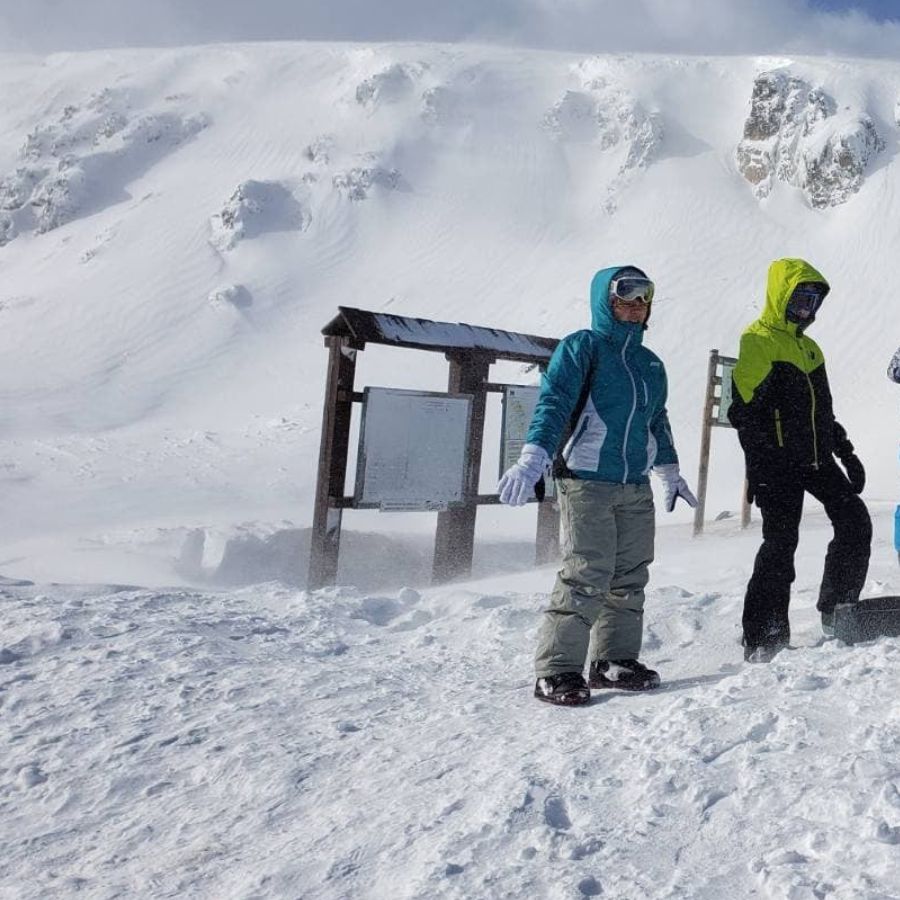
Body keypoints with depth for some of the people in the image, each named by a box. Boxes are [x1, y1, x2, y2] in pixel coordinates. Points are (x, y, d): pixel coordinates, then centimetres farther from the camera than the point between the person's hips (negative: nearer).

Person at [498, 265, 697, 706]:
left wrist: (670, 473, 35)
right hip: (586, 483, -7)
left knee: (630, 578, 8)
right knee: (587, 577, -13)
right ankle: (557, 669, -7)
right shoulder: (582, 347, -2)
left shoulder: (650, 364, 19)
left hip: (636, 488, 7)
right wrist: (532, 459, -25)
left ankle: (615, 660, 20)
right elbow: (553, 402, -13)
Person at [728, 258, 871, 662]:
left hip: (816, 459, 8)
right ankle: (762, 637, -2)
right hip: (778, 463, -8)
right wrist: (758, 468, -20)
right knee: (781, 542, -9)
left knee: (855, 522, 1)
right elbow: (745, 411, -14)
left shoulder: (808, 347, 21)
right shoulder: (757, 342, -7)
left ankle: (837, 612, 14)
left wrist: (846, 453, 21)